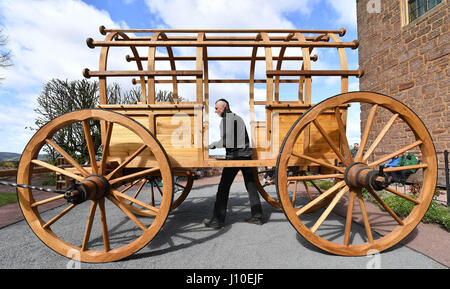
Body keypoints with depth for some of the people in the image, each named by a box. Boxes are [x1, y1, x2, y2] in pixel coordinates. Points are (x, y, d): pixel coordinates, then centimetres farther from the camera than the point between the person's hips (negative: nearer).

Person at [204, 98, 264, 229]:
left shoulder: (226, 118, -5)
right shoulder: (238, 117, 22)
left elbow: (226, 141, -15)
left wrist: (212, 145, -1)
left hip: (234, 156, -8)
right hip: (247, 155, 9)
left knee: (223, 187, -2)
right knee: (251, 186, 12)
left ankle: (217, 220, 3)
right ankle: (257, 216, 19)